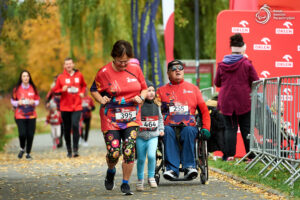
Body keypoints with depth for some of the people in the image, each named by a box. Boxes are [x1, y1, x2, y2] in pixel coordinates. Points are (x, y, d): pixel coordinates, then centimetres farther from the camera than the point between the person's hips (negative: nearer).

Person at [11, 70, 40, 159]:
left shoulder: (33, 88, 5)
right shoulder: (17, 89, 1)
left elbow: (37, 100, 11)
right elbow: (12, 101, 7)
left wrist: (33, 102, -10)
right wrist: (18, 103, -13)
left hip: (31, 115, 2)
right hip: (20, 115, -2)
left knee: (30, 135, -2)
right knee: (22, 134, -14)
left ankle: (28, 153, 14)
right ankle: (22, 149, 15)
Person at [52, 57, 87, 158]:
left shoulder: (79, 75, 6)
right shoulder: (61, 77, 2)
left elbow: (83, 85, 23)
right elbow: (55, 91, 5)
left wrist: (82, 92, 5)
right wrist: (62, 90, -14)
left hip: (77, 106, -1)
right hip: (65, 107, 1)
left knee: (75, 125, -17)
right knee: (67, 129, 5)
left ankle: (75, 149, -13)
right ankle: (69, 150, 16)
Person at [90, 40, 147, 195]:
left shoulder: (135, 69, 3)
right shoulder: (104, 72, -4)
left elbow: (144, 88, 15)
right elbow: (94, 90, 8)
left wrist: (141, 98, -6)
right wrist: (101, 100, -11)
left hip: (131, 118, 2)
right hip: (111, 119, -1)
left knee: (129, 151, -10)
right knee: (113, 153, -6)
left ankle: (125, 184, 7)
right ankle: (111, 171, 30)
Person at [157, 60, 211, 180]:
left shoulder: (193, 89, 22)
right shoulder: (161, 91, 20)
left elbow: (204, 110, 18)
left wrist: (206, 128, 3)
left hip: (189, 126, 0)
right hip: (169, 126, 0)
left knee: (188, 131, -35)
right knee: (167, 131, -35)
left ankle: (189, 166, -37)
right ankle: (172, 169, -40)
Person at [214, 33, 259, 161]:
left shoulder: (222, 64, 0)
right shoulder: (246, 64, -9)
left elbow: (217, 83, 10)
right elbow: (256, 82, -4)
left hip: (226, 101, 2)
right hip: (244, 102, -2)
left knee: (230, 128, 7)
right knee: (246, 128, 6)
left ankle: (229, 155, 1)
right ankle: (251, 155, 7)